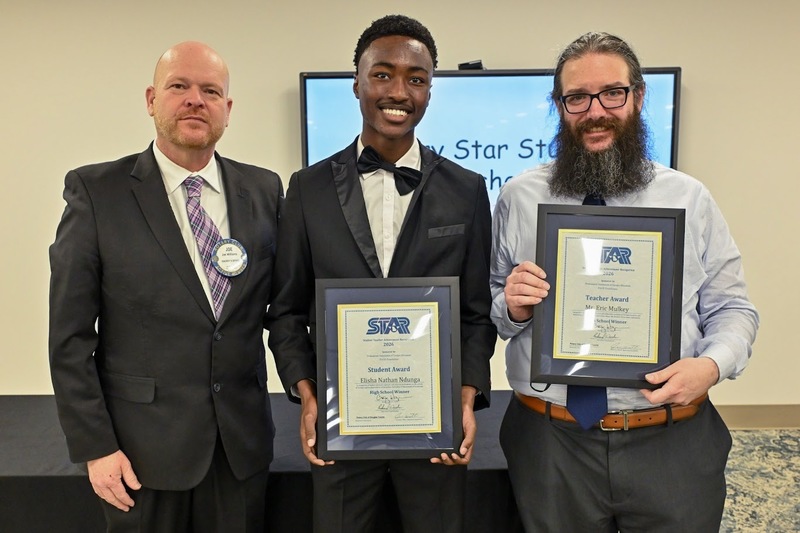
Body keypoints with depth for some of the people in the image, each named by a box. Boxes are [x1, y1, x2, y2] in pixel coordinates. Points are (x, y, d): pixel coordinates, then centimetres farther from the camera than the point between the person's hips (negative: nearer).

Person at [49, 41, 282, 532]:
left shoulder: (264, 190, 2)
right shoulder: (95, 191, -6)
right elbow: (71, 335, -6)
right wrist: (95, 446, -8)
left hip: (243, 443, 3)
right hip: (143, 447, -2)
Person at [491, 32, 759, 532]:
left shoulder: (691, 199, 2)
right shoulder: (518, 197, 1)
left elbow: (732, 309, 5)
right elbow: (488, 311, 6)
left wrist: (712, 364, -14)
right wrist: (512, 308, -16)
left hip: (675, 443, 1)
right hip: (551, 440, 0)